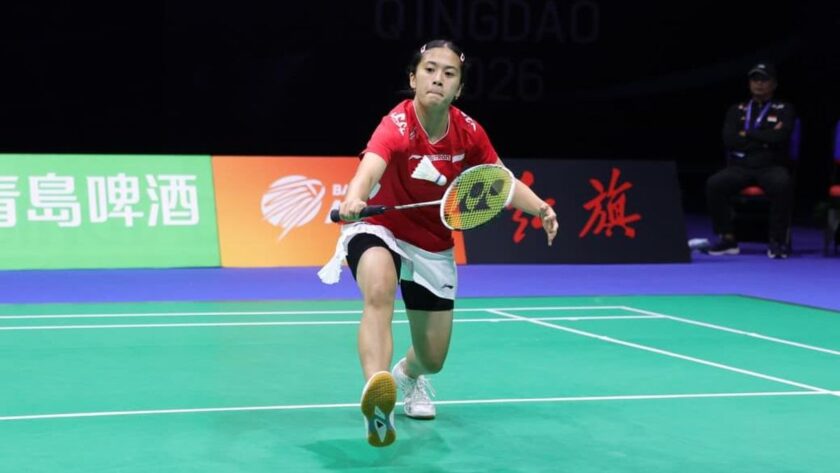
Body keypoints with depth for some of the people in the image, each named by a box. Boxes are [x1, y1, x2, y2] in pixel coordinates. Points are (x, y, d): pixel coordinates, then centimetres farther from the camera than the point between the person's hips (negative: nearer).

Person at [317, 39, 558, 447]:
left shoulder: (468, 132, -12)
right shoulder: (397, 126, -27)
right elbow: (369, 169, -47)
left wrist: (541, 208, -19)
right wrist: (353, 199, -70)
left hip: (433, 245, 5)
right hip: (379, 229, -4)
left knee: (432, 359, 11)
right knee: (379, 291, -41)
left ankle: (408, 374, 49)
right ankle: (377, 387, -53)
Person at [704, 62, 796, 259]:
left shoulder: (784, 110, 11)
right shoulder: (736, 110, 17)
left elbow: (780, 137, -10)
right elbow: (729, 140, -1)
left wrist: (747, 134, -3)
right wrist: (765, 138, -4)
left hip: (771, 167, -2)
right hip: (740, 167, 2)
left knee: (783, 184, -37)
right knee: (714, 184, -28)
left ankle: (777, 240, -22)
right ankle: (727, 238, -16)